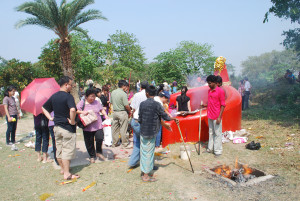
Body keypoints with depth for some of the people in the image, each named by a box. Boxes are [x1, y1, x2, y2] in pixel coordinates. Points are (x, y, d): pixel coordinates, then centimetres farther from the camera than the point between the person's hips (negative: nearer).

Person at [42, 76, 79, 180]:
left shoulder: (53, 96, 8)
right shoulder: (68, 96, -17)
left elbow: (44, 108, 17)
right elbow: (72, 110, -33)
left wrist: (50, 118, 10)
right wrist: (72, 121, -20)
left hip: (57, 127, 8)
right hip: (67, 128, -8)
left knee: (59, 149, 17)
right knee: (67, 150, 0)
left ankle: (63, 169, 33)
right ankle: (67, 174, 5)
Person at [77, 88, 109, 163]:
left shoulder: (97, 102, 9)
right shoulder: (82, 103, 0)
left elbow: (102, 109, 16)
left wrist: (105, 115, 1)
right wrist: (82, 112, -22)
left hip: (98, 125, 1)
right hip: (87, 127, -1)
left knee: (100, 138, -15)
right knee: (89, 143, 7)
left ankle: (99, 152, 14)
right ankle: (92, 156, 29)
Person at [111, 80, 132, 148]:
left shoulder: (113, 92, 5)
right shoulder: (123, 94, -17)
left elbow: (111, 102, 13)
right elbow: (126, 105, -18)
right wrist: (130, 111, -1)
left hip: (115, 112, 7)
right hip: (122, 112, -7)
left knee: (115, 128, 14)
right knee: (123, 129, 2)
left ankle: (114, 143, 24)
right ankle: (125, 144, 13)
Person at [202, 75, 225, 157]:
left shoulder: (220, 91, -12)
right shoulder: (209, 90, 11)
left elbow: (223, 105, -13)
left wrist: (219, 117, -17)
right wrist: (205, 105, 3)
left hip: (216, 117, -7)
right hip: (210, 116, 7)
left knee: (217, 134, 1)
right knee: (211, 133, 16)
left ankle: (218, 151, 10)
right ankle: (210, 148, 27)